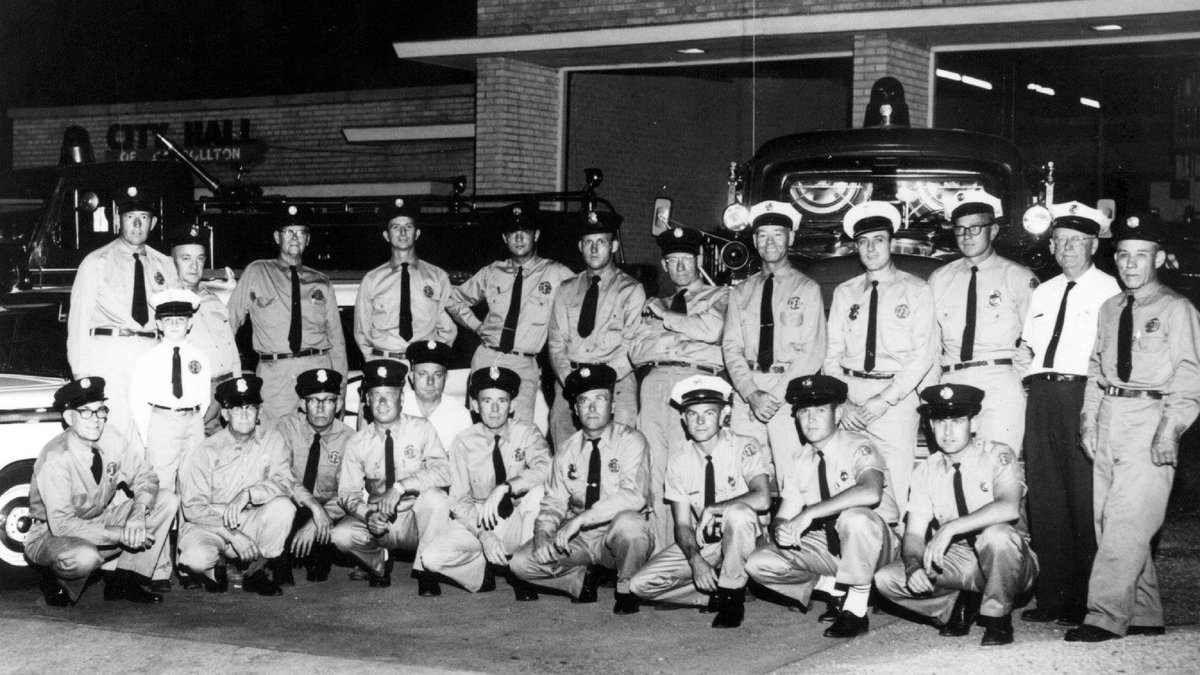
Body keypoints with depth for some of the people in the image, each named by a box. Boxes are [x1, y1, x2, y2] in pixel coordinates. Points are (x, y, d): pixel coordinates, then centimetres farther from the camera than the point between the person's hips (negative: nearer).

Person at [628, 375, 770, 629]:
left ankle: (732, 595, -18)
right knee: (640, 584, -15)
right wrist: (696, 560, -22)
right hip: (699, 545, 4)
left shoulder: (745, 449, -13)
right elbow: (682, 524, -4)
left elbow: (762, 499, -30)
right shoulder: (678, 462, -3)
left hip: (738, 543, -4)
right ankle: (716, 595, 1)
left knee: (737, 511, -37)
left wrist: (712, 509, -26)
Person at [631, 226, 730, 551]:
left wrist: (667, 317, 6)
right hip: (656, 378, 4)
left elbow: (712, 331, -4)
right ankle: (657, 553, -3)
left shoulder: (720, 296, 16)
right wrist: (682, 334, 1)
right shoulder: (655, 304, 28)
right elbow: (636, 352, 14)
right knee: (653, 467, -4)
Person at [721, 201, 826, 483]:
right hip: (746, 389, 3)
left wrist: (775, 395, -12)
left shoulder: (807, 289, 6)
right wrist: (752, 393, -8)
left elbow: (812, 352, -3)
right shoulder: (741, 292, 16)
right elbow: (731, 347, 8)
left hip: (790, 390, -3)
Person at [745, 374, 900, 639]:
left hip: (873, 540, -5)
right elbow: (784, 515, 4)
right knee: (759, 563, -13)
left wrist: (810, 513, -37)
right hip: (824, 544, 5)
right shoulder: (799, 463, 3)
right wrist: (780, 528, -22)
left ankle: (857, 608, -21)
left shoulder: (857, 448, -16)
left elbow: (870, 492, -37)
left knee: (855, 517, -39)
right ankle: (838, 589, 0)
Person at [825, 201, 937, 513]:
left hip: (896, 396, -2)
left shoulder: (916, 290, 6)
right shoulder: (844, 293, 15)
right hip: (849, 391, 3)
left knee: (895, 493, -10)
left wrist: (885, 399, -11)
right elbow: (833, 352, 11)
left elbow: (924, 353, -1)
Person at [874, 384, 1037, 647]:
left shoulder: (997, 457, -13)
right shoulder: (926, 472, 1)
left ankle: (997, 619, -12)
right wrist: (913, 565, -26)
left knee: (997, 534, -39)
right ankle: (958, 607, 8)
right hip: (955, 561, 4)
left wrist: (950, 528, -36)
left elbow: (1009, 508, -32)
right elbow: (914, 533, -3)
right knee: (886, 579, -17)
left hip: (1005, 562, -4)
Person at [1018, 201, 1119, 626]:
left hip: (1083, 395, -6)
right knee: (1044, 499, 5)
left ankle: (1083, 603, 0)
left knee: (1085, 500, -5)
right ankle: (1050, 598, 11)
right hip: (1041, 396, 6)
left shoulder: (1109, 292, 2)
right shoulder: (1043, 293, 21)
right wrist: (1023, 356, 8)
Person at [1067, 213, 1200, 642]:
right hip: (1108, 419, 7)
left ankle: (1106, 617, -11)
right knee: (1106, 522, 6)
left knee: (1127, 524, -12)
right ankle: (1144, 616, 15)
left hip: (1149, 418, -7)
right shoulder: (1109, 309, 17)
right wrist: (1088, 418, 7)